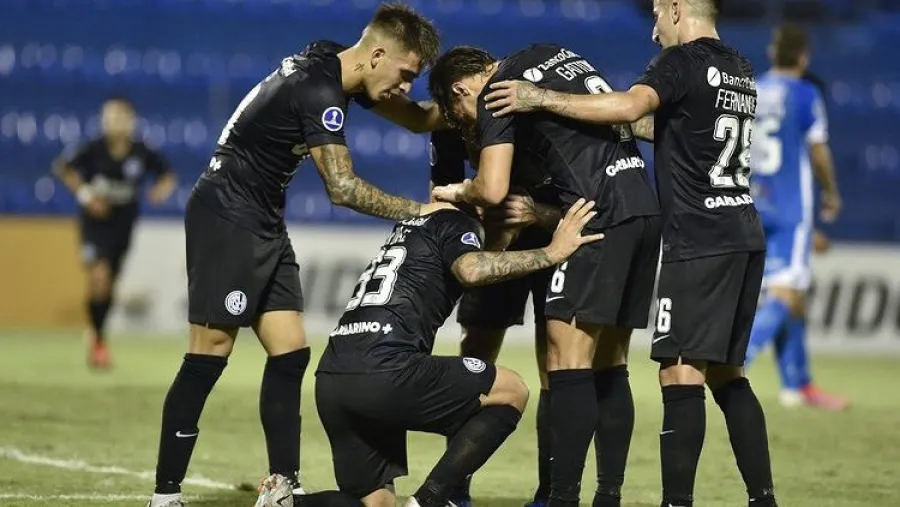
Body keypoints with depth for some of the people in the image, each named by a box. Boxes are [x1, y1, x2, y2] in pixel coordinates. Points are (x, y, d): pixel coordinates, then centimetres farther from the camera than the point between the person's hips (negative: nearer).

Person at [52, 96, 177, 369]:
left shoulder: (143, 153, -10)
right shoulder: (94, 150, -16)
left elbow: (168, 175, 4)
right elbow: (62, 167, -3)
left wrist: (163, 188, -18)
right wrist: (85, 194, -14)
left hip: (123, 225, 3)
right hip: (95, 222, -3)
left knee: (110, 285, 13)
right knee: (99, 276, -20)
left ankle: (97, 334, 37)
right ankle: (98, 340, -2)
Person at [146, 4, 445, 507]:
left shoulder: (334, 64, 7)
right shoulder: (318, 91, -22)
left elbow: (419, 118, 17)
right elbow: (343, 188, -21)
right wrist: (422, 212, -13)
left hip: (264, 224, 10)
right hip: (227, 217, -10)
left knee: (290, 352, 4)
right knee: (209, 356, -11)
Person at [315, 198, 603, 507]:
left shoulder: (409, 227, 33)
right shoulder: (457, 222, 8)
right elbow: (472, 270, -15)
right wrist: (550, 253, -8)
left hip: (329, 381, 8)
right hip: (385, 372, -8)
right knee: (512, 392, 9)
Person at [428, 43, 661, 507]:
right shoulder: (553, 54, 23)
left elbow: (493, 191, -11)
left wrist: (457, 192, 12)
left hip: (601, 219, -8)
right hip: (644, 205, 8)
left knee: (568, 361, -9)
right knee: (609, 365, 11)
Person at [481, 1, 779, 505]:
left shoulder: (682, 61, -8)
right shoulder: (741, 71, 18)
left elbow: (629, 107, -25)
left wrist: (542, 99, -20)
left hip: (701, 242, -9)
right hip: (746, 235, 9)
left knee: (681, 372, -11)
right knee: (727, 374, 14)